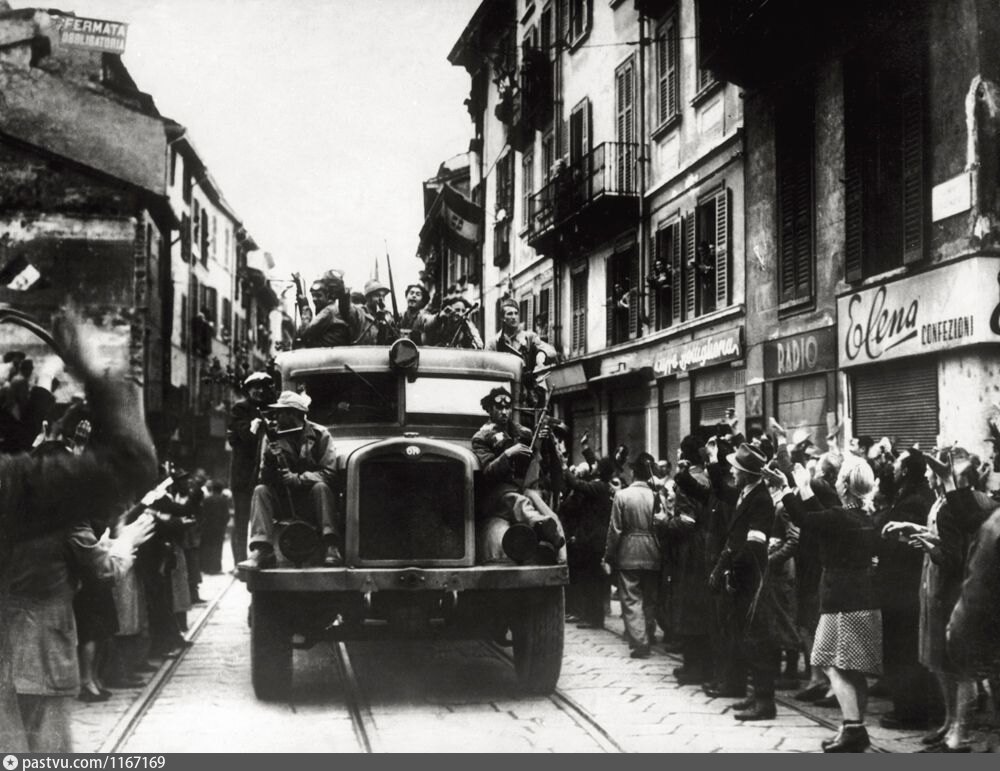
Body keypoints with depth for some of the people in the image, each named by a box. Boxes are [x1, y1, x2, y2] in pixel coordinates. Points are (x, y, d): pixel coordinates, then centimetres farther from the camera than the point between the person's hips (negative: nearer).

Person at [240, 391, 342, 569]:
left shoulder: (319, 434, -6)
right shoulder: (274, 438, 4)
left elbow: (329, 473, -15)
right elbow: (265, 478, 0)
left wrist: (298, 478, -24)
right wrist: (271, 458, -19)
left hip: (312, 499, -3)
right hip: (285, 502, 3)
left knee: (320, 487, -33)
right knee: (260, 491, -21)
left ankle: (332, 548, -40)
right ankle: (261, 551, -33)